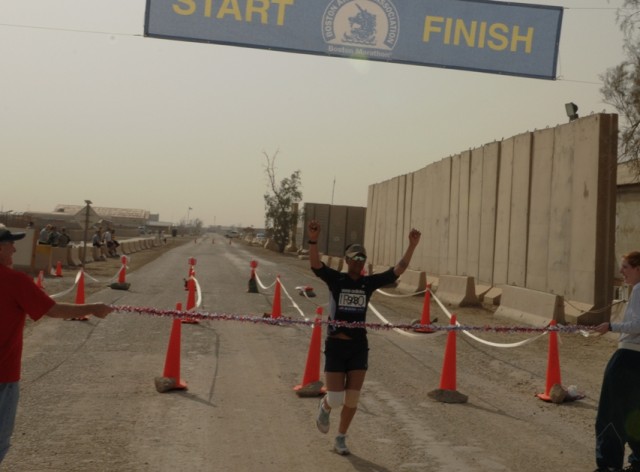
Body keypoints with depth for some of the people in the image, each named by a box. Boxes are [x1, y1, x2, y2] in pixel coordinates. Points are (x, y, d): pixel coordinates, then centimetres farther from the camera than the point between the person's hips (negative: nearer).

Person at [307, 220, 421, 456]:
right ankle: (325, 407, 34)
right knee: (336, 398, -3)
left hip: (359, 346, 3)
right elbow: (315, 265, -23)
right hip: (336, 345, -3)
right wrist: (313, 241, -39)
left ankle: (341, 439, 24)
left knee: (352, 399, 4)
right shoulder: (335, 279, -5)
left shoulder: (369, 282, 2)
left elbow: (398, 270, -4)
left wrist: (412, 246, -15)